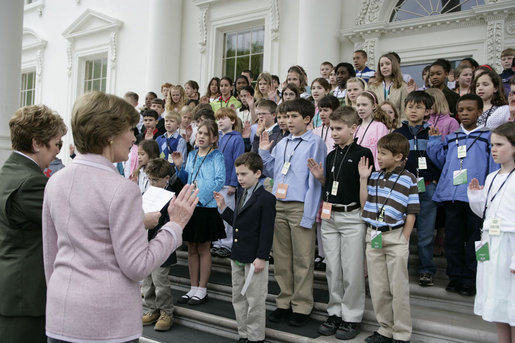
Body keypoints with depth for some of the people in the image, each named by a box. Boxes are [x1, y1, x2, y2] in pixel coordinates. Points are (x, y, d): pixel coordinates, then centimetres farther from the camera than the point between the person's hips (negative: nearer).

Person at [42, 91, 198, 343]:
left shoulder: (55, 182, 3)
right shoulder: (122, 190, -17)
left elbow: (50, 254, 11)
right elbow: (137, 266, -16)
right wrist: (176, 225, -8)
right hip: (108, 322, -6)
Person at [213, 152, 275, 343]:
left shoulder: (266, 199, -13)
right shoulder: (241, 194, 11)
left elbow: (267, 232, -16)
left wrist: (261, 257, -18)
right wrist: (223, 207, 7)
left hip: (254, 259, -8)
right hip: (237, 256, 8)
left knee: (255, 300, 4)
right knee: (238, 298, 16)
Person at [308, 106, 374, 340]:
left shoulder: (363, 154, -8)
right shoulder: (331, 156, 12)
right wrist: (320, 177, 2)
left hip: (353, 217, -6)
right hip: (329, 217, 6)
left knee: (352, 271, 3)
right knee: (332, 269, 12)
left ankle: (352, 317, 17)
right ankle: (335, 312, 26)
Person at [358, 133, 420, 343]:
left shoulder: (408, 180, -6)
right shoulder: (374, 177, 8)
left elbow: (412, 213, -6)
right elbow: (364, 204, 5)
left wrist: (404, 239, -9)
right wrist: (363, 179, 0)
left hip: (395, 238, -5)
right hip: (373, 237, 5)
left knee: (399, 288, 4)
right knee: (377, 288, 12)